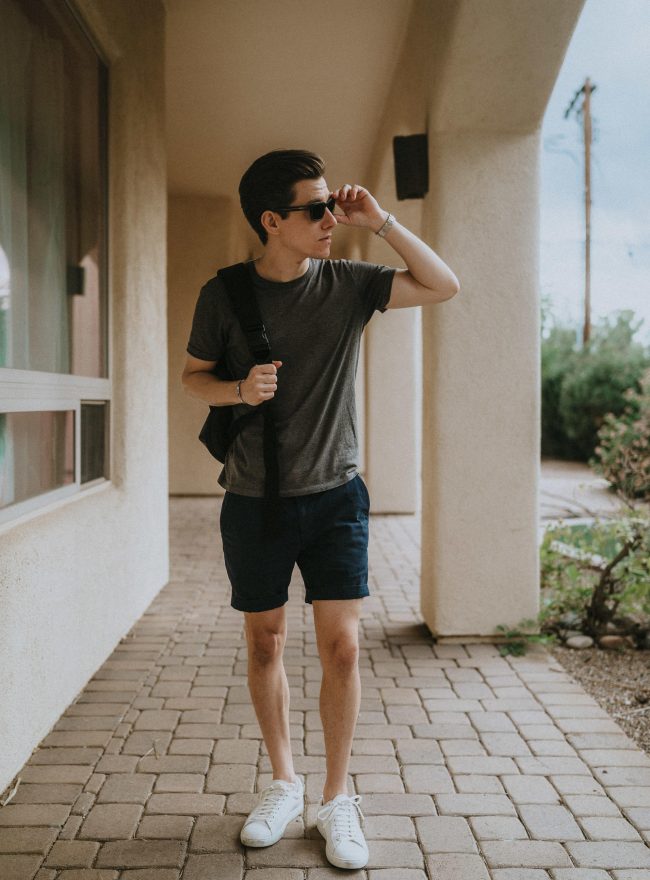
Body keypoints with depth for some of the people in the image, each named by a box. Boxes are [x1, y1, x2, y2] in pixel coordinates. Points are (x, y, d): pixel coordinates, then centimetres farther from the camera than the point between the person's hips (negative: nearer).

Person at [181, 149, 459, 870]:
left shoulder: (348, 283, -1)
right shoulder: (224, 294, -4)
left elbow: (443, 286, -2)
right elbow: (193, 375, 7)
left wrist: (378, 221, -9)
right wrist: (238, 390, -15)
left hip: (335, 496, 0)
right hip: (253, 502, 0)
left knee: (342, 647, -3)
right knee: (264, 645, 11)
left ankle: (336, 800, 15)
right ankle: (283, 783, 31)